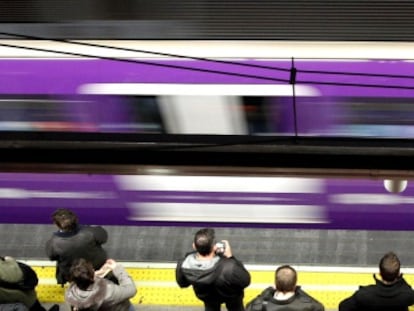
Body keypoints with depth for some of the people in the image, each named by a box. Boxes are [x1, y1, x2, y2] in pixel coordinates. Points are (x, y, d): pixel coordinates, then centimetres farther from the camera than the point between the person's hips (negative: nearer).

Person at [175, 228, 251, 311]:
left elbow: (182, 283, -12)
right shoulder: (229, 268, -48)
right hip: (230, 295, -2)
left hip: (205, 295, 2)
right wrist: (230, 257, -24)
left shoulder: (183, 264, -36)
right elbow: (245, 281, -26)